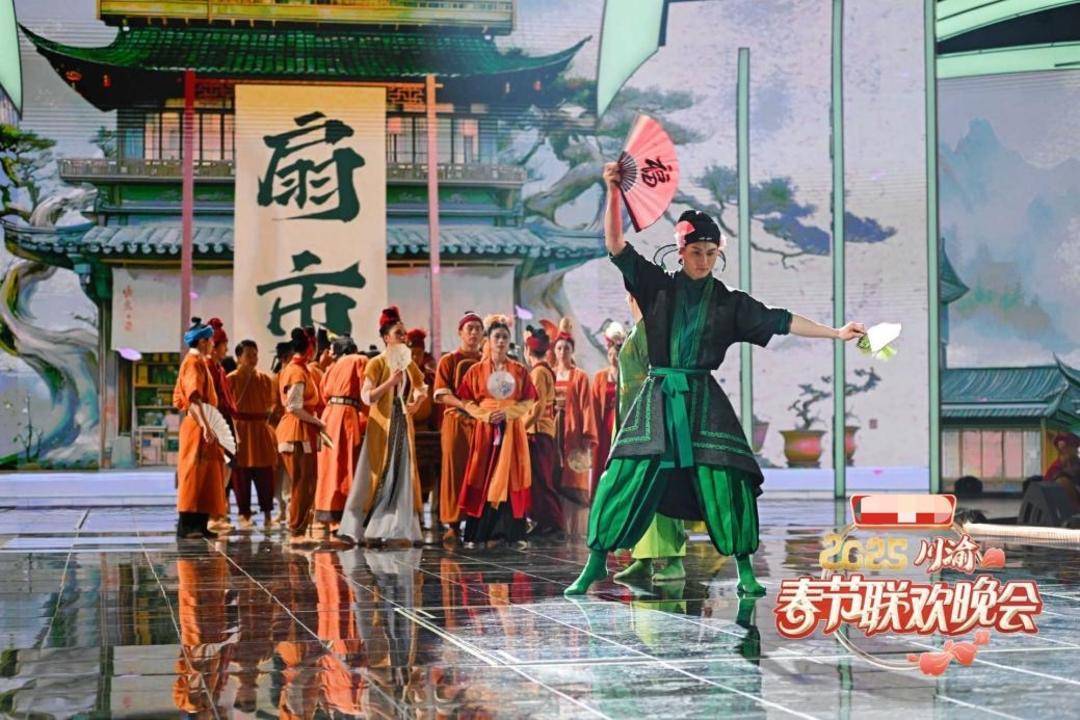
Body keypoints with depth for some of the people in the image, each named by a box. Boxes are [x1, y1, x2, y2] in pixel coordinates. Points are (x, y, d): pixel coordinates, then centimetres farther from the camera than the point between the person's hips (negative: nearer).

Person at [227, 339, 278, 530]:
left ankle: (267, 514, 8)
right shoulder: (231, 379, -3)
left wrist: (265, 417, 3)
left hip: (262, 430, 3)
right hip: (240, 430, -3)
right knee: (241, 475, -2)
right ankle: (244, 515, 6)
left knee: (265, 474, 2)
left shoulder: (265, 379, 8)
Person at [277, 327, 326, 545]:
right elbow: (295, 407, -21)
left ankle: (298, 530, 17)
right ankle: (297, 532, -3)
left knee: (303, 483, 13)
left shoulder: (297, 369, 16)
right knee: (303, 484, -6)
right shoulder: (298, 372, -14)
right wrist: (317, 421, -11)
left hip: (302, 431, 10)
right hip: (298, 431, -10)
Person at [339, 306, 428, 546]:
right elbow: (366, 396, -14)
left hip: (403, 425, 5)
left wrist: (417, 401, 2)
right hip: (382, 426, -5)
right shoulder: (376, 363, -7)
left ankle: (396, 529, 6)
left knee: (402, 477, 2)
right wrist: (390, 382, -24)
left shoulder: (409, 364, 9)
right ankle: (361, 527, 6)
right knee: (379, 476, -3)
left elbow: (421, 388, 23)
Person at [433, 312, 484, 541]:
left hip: (482, 421, 3)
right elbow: (441, 394, -4)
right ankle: (453, 524, -1)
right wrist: (464, 405, -20)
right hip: (456, 421, -3)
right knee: (455, 470, -4)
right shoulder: (449, 360, 5)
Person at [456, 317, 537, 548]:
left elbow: (528, 401, 4)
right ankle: (476, 534, -2)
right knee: (482, 479, -3)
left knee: (510, 478, -1)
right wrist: (486, 414, -13)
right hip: (485, 429, -1)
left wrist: (507, 412, -12)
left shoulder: (520, 371, 7)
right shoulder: (476, 370, 5)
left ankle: (513, 533, 2)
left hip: (512, 429, 1)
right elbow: (466, 400, 2)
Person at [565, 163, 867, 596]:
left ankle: (744, 572, 2)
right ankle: (596, 562, 5)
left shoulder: (729, 302, 7)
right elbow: (616, 246, -2)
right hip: (658, 396, 0)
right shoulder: (657, 287, 6)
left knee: (726, 478, -8)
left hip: (704, 399, 0)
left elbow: (779, 321, 5)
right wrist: (613, 192, -14)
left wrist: (835, 333, -1)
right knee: (626, 476, -5)